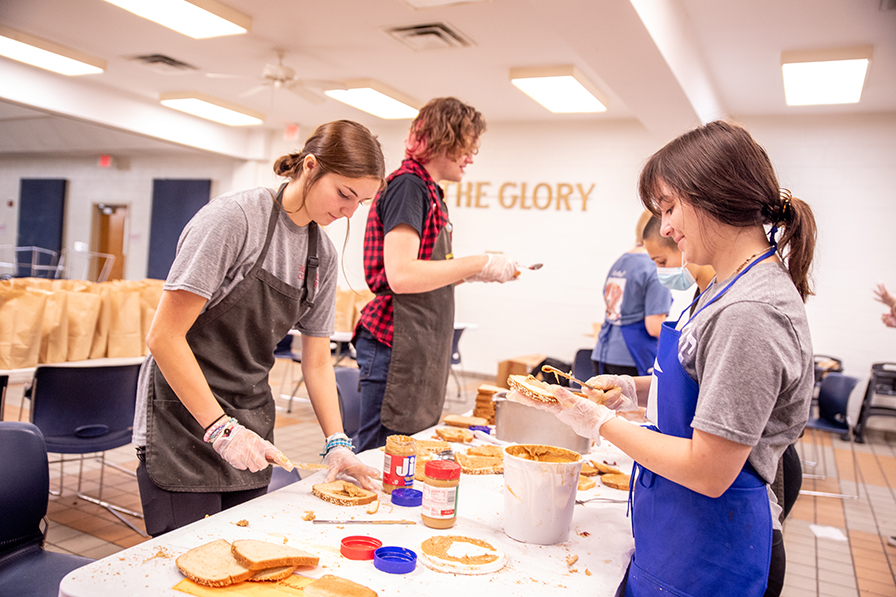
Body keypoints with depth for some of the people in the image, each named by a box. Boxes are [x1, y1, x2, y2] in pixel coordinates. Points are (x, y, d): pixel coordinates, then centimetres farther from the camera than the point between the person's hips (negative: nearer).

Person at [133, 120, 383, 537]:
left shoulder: (323, 253, 4)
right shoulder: (234, 217, -17)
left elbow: (317, 361, 9)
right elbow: (163, 337, -19)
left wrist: (337, 442, 0)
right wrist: (222, 429, -20)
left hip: (250, 425, 6)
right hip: (185, 421, -6)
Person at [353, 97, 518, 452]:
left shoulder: (429, 191, 20)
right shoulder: (408, 184, -10)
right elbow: (400, 275, -22)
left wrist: (471, 273, 10)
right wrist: (480, 263, -15)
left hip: (422, 349, 10)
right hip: (396, 346, -10)